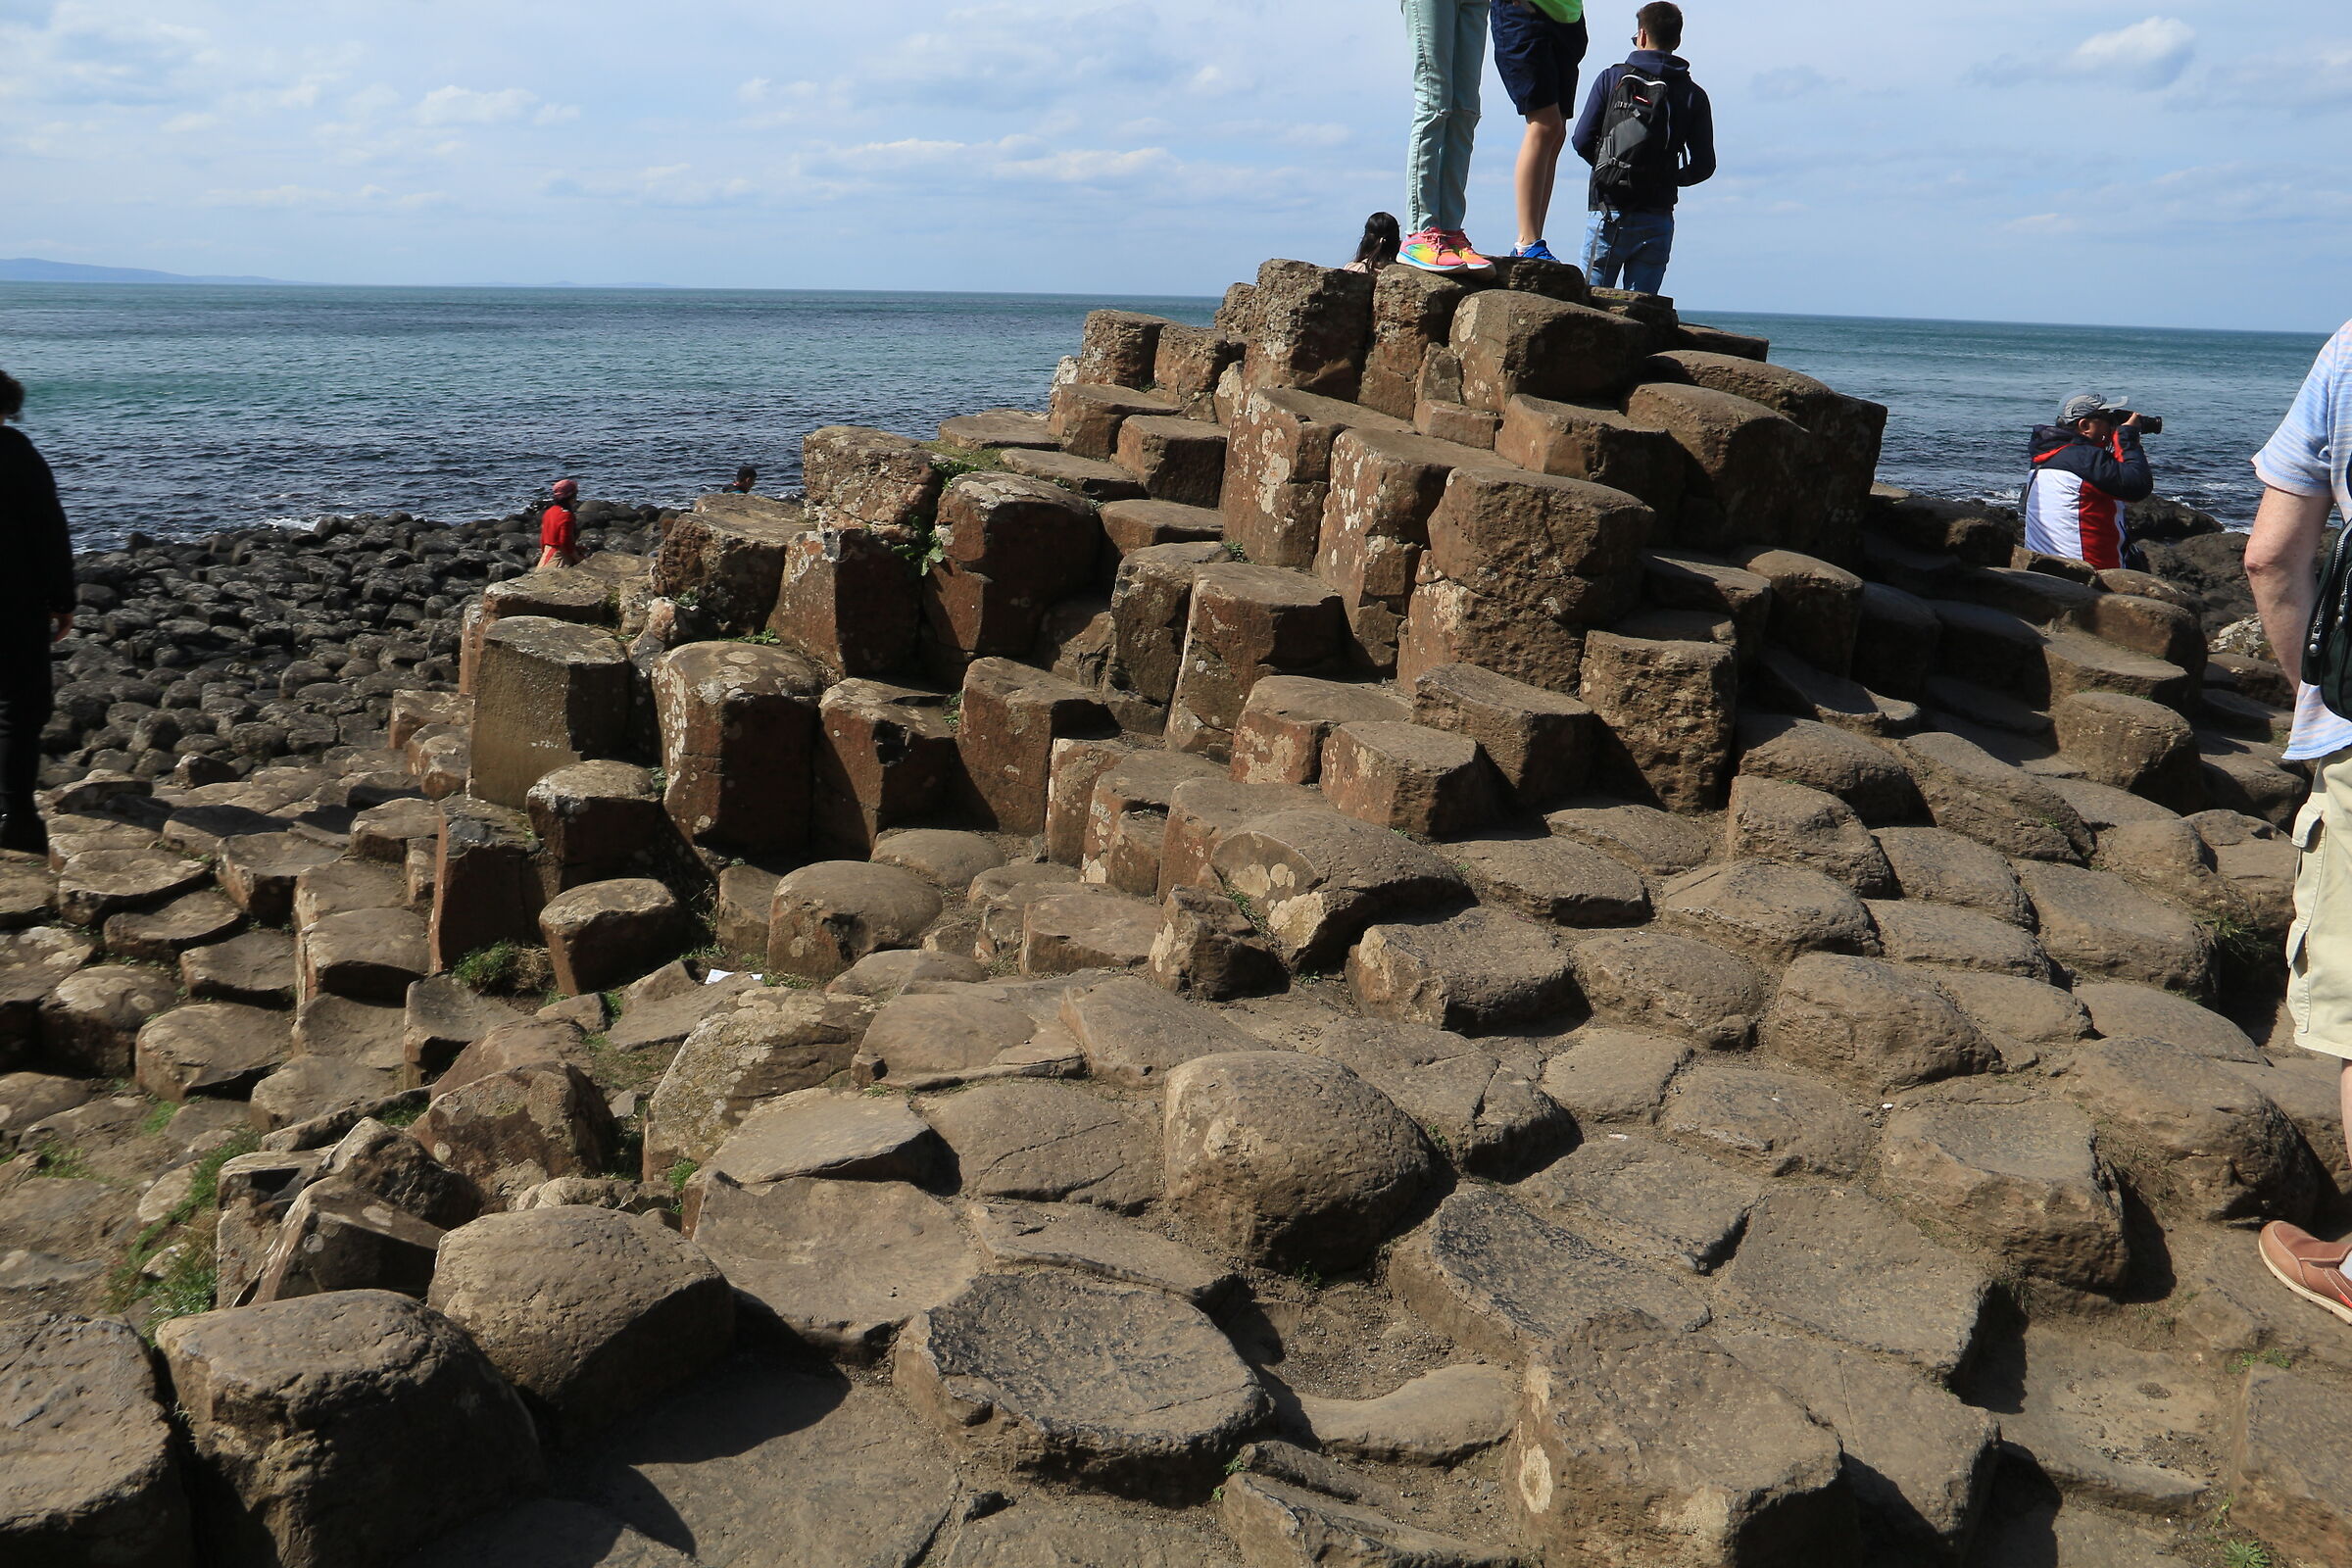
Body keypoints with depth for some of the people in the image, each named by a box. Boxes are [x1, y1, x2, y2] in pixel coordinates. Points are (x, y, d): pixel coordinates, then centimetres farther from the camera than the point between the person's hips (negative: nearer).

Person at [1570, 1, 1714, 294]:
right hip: (1657, 220, 2)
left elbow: (1582, 141, 0)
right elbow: (1703, 166, 4)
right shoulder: (1693, 95, 7)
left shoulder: (1612, 78, 3)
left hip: (1608, 212, -2)